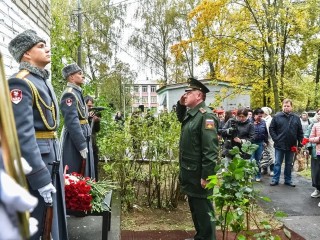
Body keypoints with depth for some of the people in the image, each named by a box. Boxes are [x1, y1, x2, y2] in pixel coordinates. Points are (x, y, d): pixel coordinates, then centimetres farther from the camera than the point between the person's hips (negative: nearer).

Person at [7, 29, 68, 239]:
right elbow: (22, 135, -23)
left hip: (51, 159, 9)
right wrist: (41, 178, -23)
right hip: (34, 163, -9)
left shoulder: (43, 81, 13)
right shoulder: (20, 83, -16)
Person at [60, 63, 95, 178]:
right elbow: (72, 122, -22)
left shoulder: (77, 93, 15)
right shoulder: (69, 94, -15)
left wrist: (85, 142, 17)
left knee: (85, 175, 16)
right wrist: (82, 145, -22)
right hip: (75, 141, -10)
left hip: (83, 137, 10)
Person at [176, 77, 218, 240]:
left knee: (203, 211, 5)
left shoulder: (206, 116, -19)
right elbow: (180, 119, 34)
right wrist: (180, 105, 13)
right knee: (194, 208, 22)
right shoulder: (190, 113, 10)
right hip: (188, 172, 10)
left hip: (199, 174, -10)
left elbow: (210, 149, -24)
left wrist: (206, 176, -24)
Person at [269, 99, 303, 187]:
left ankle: (288, 180, 24)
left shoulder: (296, 118, 3)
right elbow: (271, 129, -1)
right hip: (279, 146, -2)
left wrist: (299, 144, 1)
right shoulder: (277, 117, -3)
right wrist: (275, 139, -9)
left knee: (289, 164, 13)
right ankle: (275, 179, 15)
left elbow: (300, 132, 6)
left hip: (291, 146, 2)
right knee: (277, 163, 6)